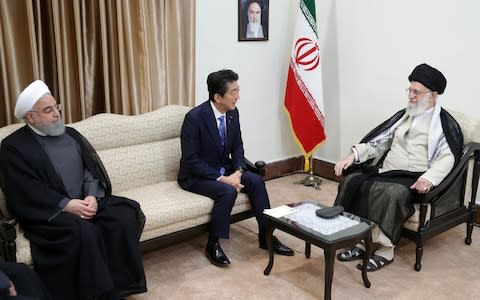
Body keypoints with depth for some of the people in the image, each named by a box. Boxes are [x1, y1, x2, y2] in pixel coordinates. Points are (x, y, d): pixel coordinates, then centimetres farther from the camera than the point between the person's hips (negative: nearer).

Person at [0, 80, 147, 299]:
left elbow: (90, 169, 9)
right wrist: (66, 205, -21)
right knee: (84, 232, -34)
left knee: (124, 215, -21)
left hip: (87, 201, 5)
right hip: (47, 211, -5)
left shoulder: (70, 134, 17)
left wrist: (92, 196, -11)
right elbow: (24, 192, -11)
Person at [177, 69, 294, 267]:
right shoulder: (194, 117, -24)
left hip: (224, 169, 6)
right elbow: (190, 160, -23)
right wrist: (221, 178, -26)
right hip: (196, 175, -6)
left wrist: (238, 171, -14)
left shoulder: (233, 112, -4)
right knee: (227, 191, -31)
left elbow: (237, 147, 5)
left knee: (256, 181, -15)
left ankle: (266, 236, -2)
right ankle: (213, 245, -13)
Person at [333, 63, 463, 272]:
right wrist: (353, 155, 1)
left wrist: (429, 178, -32)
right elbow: (378, 142, 17)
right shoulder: (403, 116, 20)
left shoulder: (445, 123, 1)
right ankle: (363, 241, -16)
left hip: (414, 179, -6)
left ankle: (385, 249, -23)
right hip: (386, 172, 6)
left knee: (390, 193, -36)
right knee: (352, 182, -18)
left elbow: (447, 157, -12)